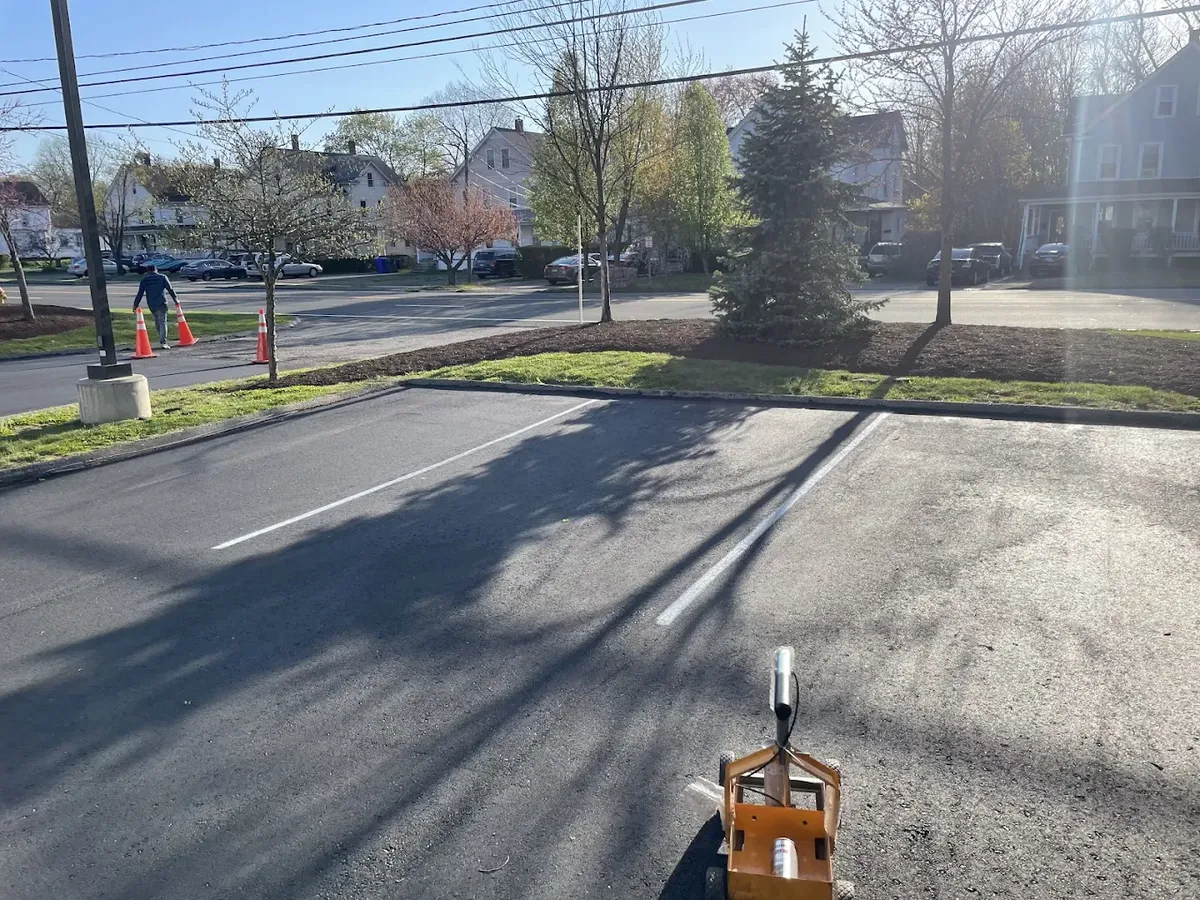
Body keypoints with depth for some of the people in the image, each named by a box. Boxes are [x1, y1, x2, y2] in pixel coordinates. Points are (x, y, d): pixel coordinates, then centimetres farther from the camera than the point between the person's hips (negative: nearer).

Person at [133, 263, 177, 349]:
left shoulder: (144, 280, 8)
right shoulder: (163, 277, 3)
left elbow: (140, 294, 5)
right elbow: (170, 289, 0)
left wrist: (135, 305, 9)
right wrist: (175, 299, 11)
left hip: (151, 305, 3)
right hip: (161, 303, -3)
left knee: (157, 321, 20)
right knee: (162, 322, -7)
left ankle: (162, 339, 28)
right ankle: (163, 342, -18)